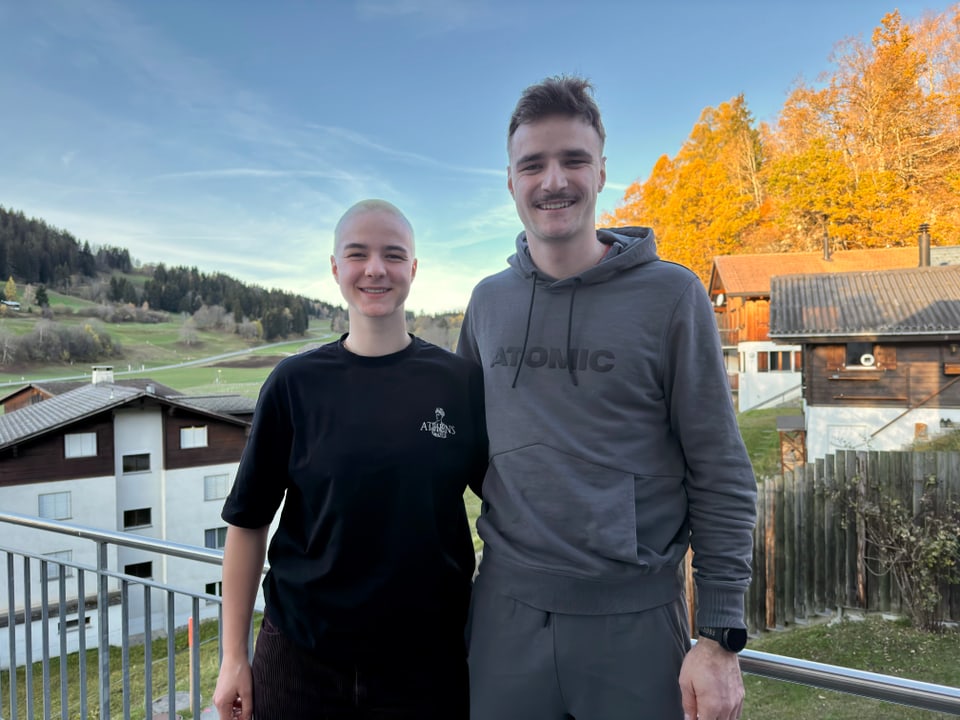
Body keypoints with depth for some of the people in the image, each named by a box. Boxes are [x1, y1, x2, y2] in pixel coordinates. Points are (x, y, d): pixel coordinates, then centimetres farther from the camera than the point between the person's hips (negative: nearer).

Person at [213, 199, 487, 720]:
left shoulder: (462, 382, -6)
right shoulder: (294, 383, -5)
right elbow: (249, 522, -1)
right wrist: (234, 656, 0)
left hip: (427, 662, 0)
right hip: (300, 661, 0)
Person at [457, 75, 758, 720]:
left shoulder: (669, 295, -7)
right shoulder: (488, 302, 4)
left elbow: (722, 477, -7)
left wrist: (722, 637, -8)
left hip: (636, 617, -3)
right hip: (506, 607, 3)